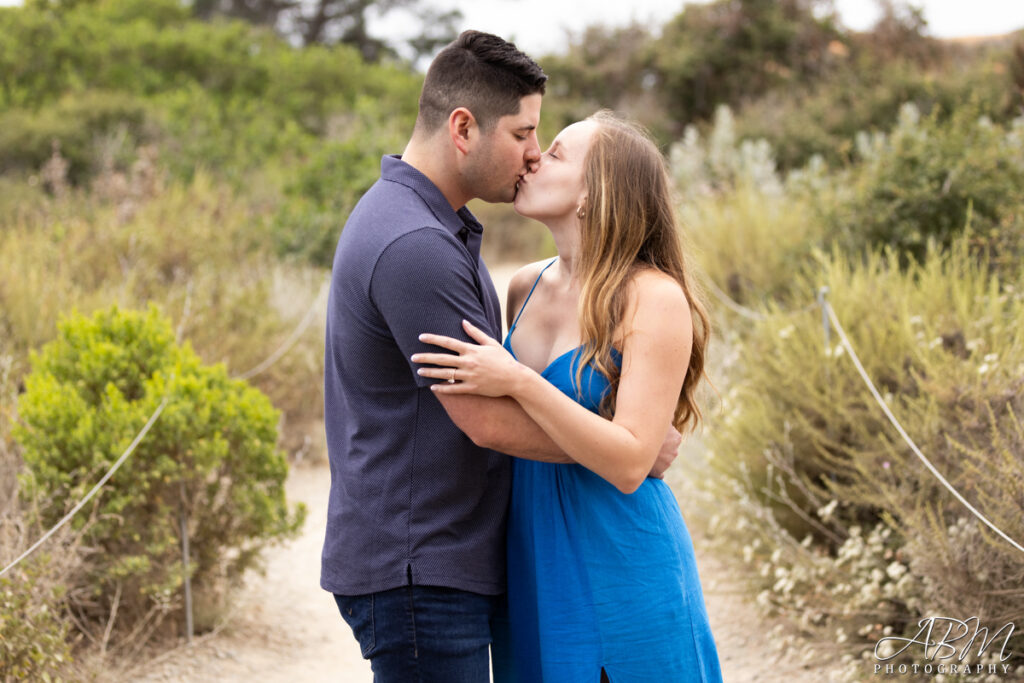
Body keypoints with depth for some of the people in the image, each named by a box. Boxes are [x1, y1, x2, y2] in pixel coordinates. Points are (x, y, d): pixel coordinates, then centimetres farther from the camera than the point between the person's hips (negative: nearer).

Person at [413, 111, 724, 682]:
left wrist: (518, 383, -25)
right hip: (536, 571, 6)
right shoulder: (526, 288, 8)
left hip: (621, 571, -6)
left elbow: (630, 463, -20)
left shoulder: (655, 299, -13)